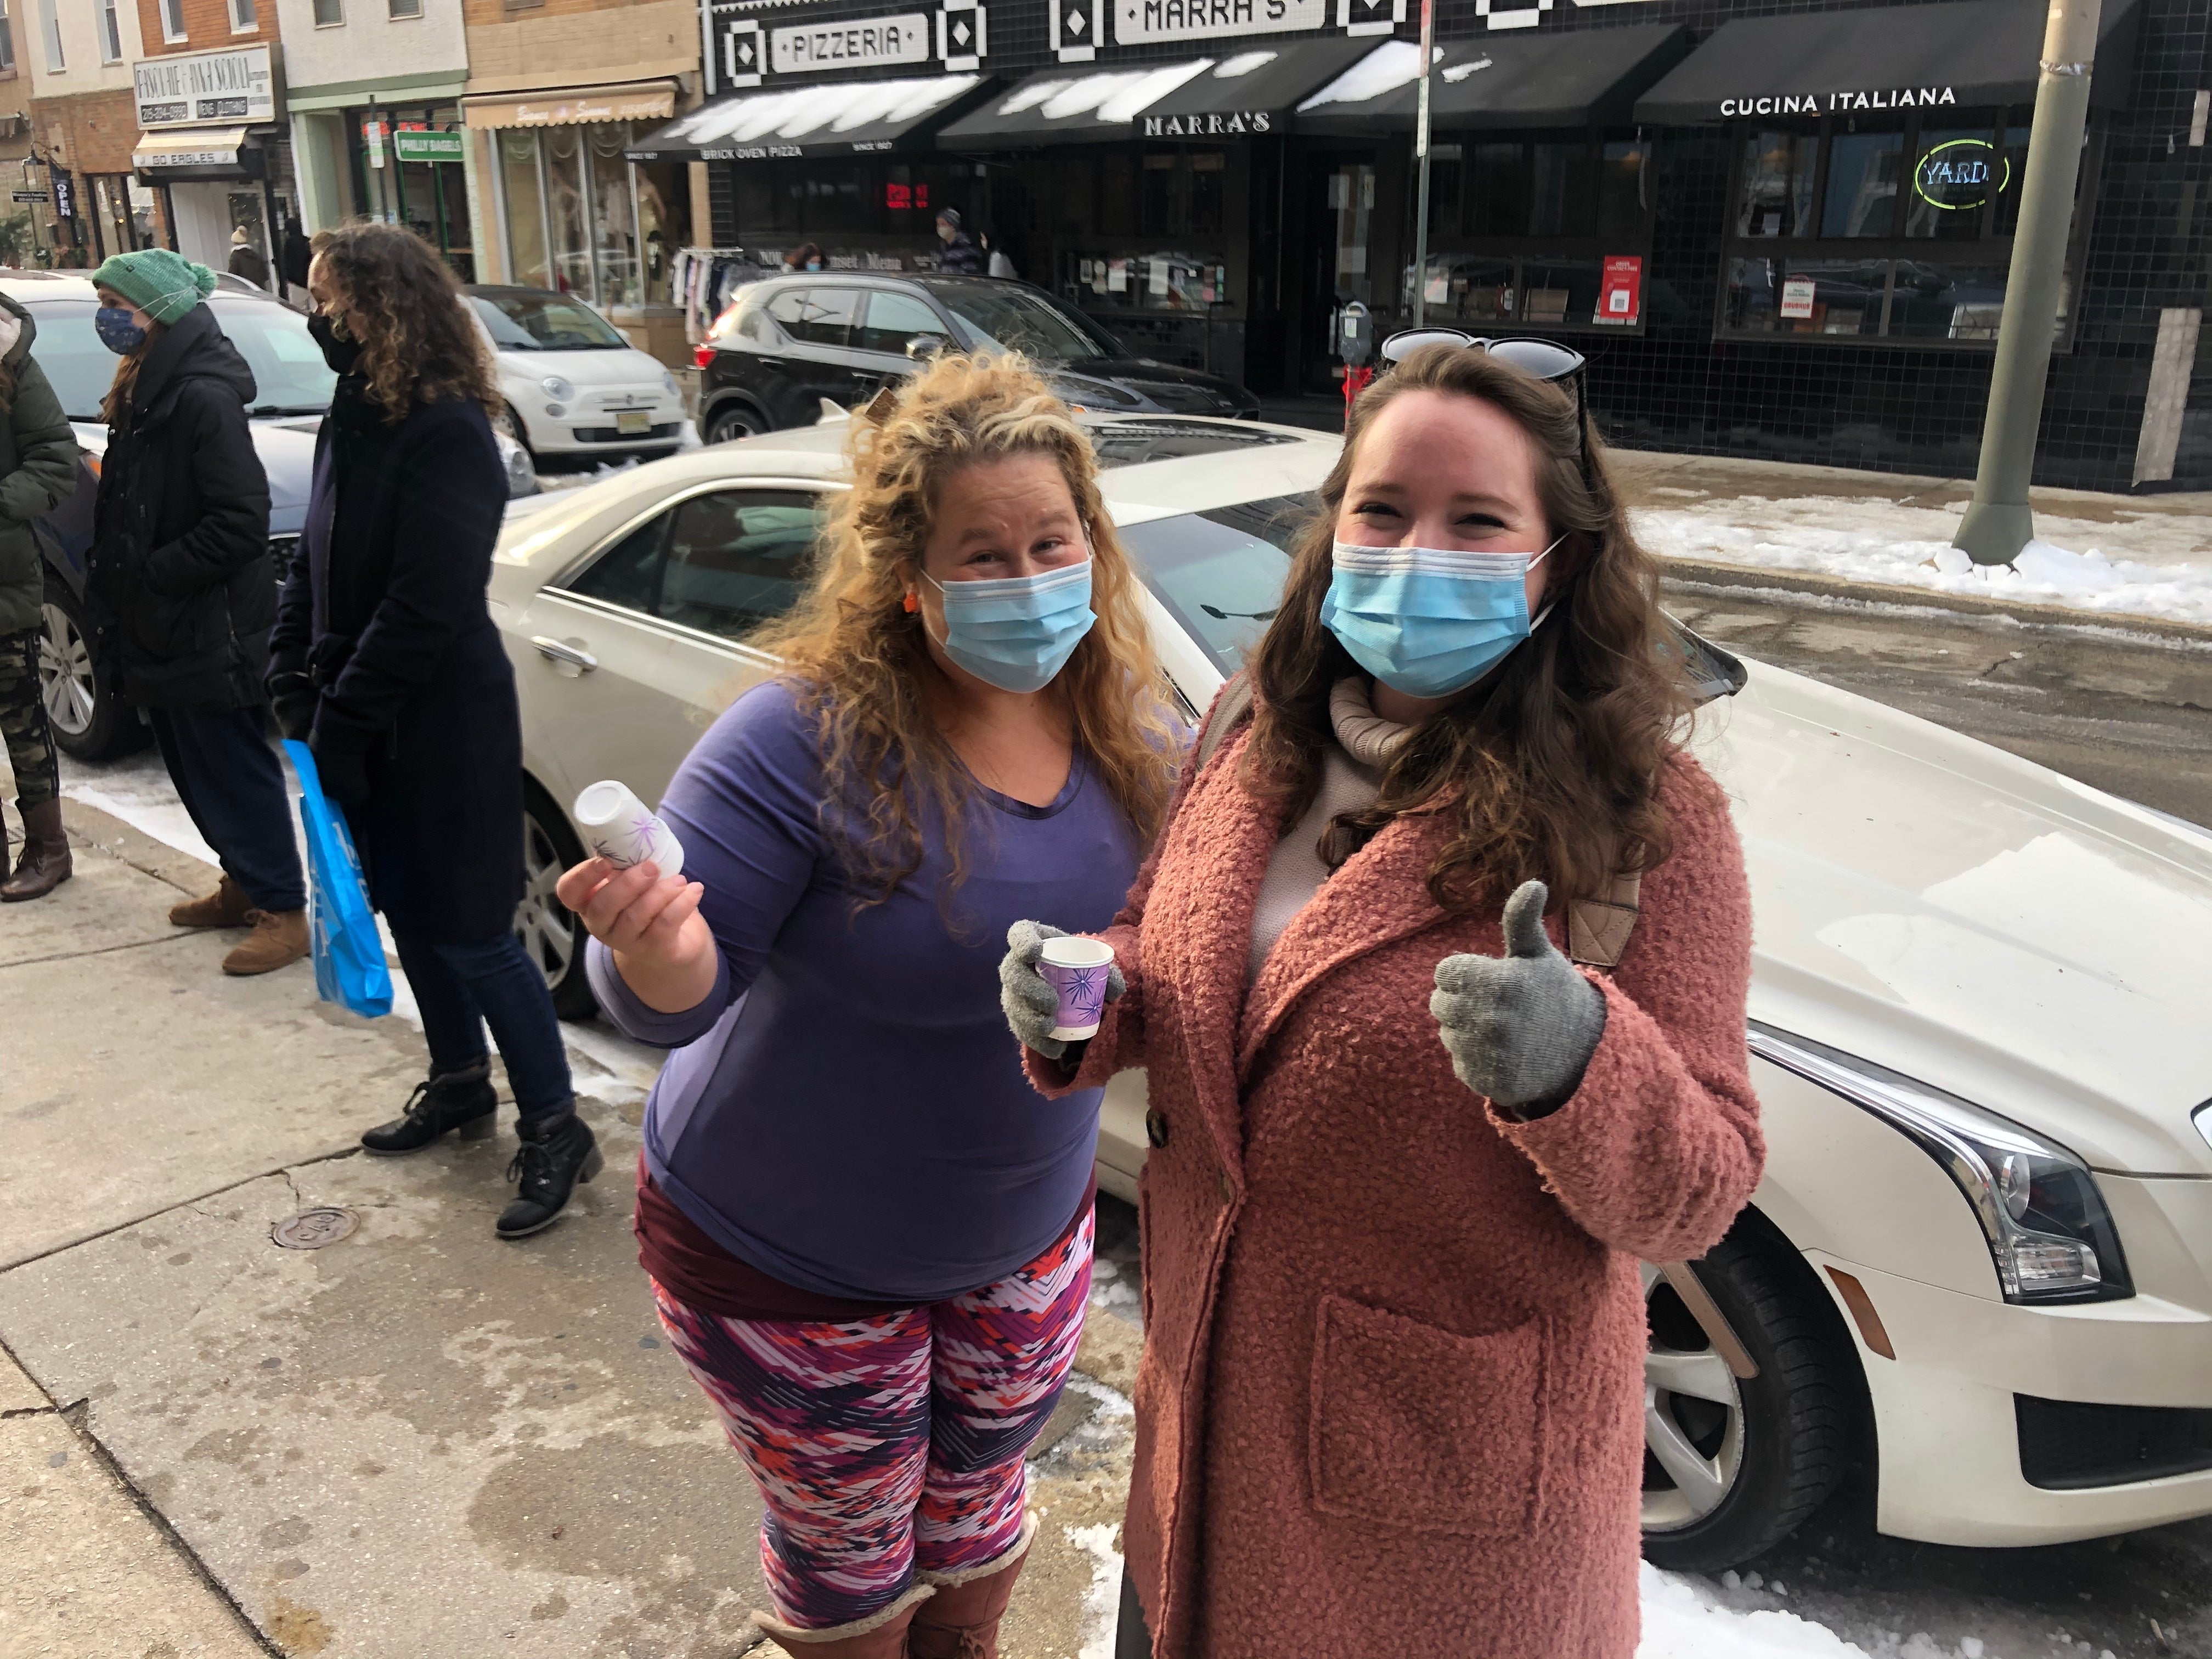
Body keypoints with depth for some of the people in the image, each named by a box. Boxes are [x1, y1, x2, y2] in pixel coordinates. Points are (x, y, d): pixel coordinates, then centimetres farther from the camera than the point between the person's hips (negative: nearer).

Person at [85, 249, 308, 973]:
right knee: (194, 769, 18)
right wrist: (112, 574, 7)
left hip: (212, 631, -9)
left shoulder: (202, 397, -19)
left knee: (234, 772, -2)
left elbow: (240, 521, -25)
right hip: (166, 629, 10)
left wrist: (152, 575, -18)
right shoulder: (144, 390, 12)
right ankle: (243, 885, 31)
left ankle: (285, 911, 7)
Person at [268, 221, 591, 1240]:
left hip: (444, 729, -9)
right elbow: (319, 560, 13)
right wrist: (294, 677, 2)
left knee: (472, 934, -3)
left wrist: (342, 716, -18)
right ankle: (459, 1087, 36)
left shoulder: (446, 432, -18)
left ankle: (556, 1131, 10)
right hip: (365, 726, 9)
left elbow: (428, 601, -22)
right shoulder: (355, 415, 10)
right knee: (411, 916, 18)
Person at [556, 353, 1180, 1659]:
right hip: (789, 1258, -4)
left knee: (976, 1529, 27)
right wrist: (656, 952, -45)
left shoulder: (1127, 735, -10)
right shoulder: (810, 742, -27)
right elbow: (674, 1000, -24)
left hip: (1028, 1241, 5)